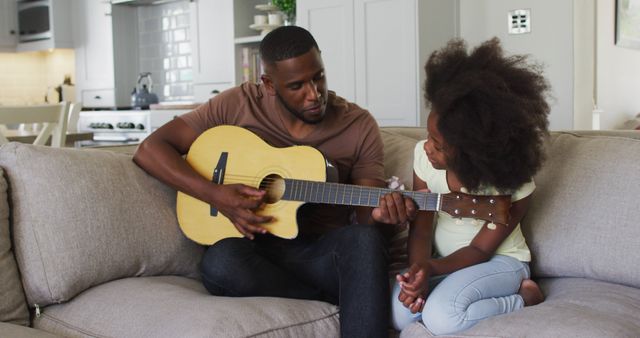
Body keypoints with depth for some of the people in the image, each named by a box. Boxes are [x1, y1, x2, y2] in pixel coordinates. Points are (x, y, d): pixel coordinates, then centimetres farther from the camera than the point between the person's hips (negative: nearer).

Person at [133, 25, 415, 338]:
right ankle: (352, 302, -17)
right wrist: (216, 195, -16)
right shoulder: (238, 105, -1)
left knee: (363, 239, -34)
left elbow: (367, 219, 0)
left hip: (323, 255, -1)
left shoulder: (359, 126, 1)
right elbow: (150, 149, -2)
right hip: (255, 250, 1)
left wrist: (383, 219, -26)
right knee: (219, 263, -35)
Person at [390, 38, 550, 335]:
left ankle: (523, 298, -6)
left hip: (500, 260, -4)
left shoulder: (514, 184, -25)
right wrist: (417, 270, -29)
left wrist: (430, 268, -34)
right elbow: (420, 229, -8)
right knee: (400, 312, -23)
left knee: (440, 317, -31)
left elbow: (480, 249, -17)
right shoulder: (424, 157, -14)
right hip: (443, 259, 5)